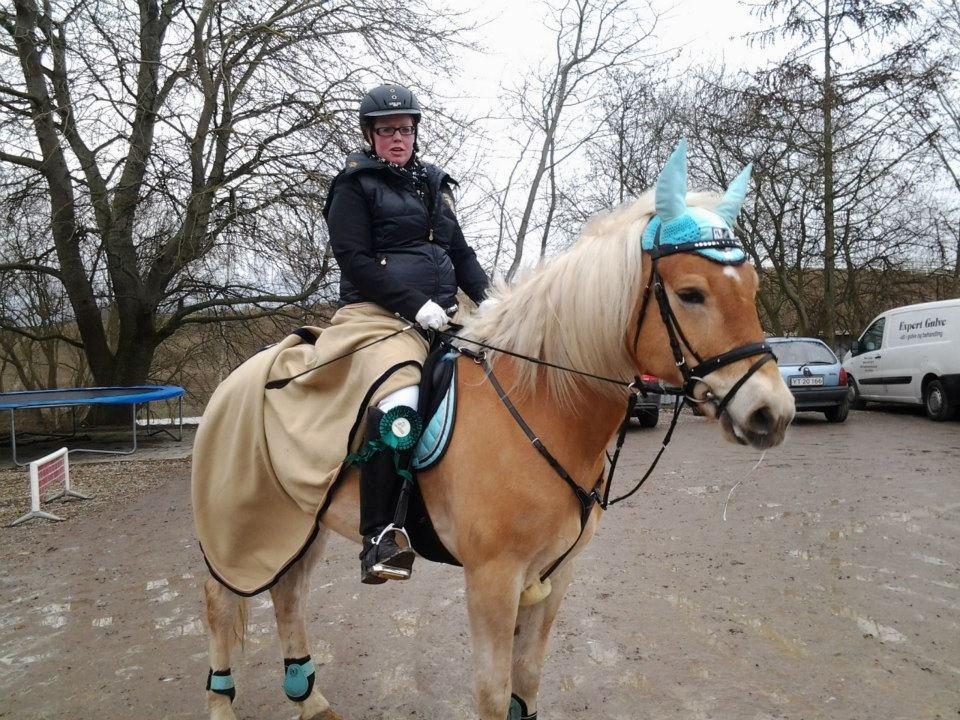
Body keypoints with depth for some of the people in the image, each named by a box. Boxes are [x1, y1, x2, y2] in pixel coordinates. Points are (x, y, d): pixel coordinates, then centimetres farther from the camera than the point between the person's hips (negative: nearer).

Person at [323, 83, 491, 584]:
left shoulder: (434, 184, 23)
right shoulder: (355, 185, 4)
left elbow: (461, 253, 22)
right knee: (398, 402, -33)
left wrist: (490, 299, 4)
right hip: (379, 313, -7)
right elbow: (355, 260, -8)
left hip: (442, 314, 7)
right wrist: (415, 304, -18)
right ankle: (378, 537, -27)